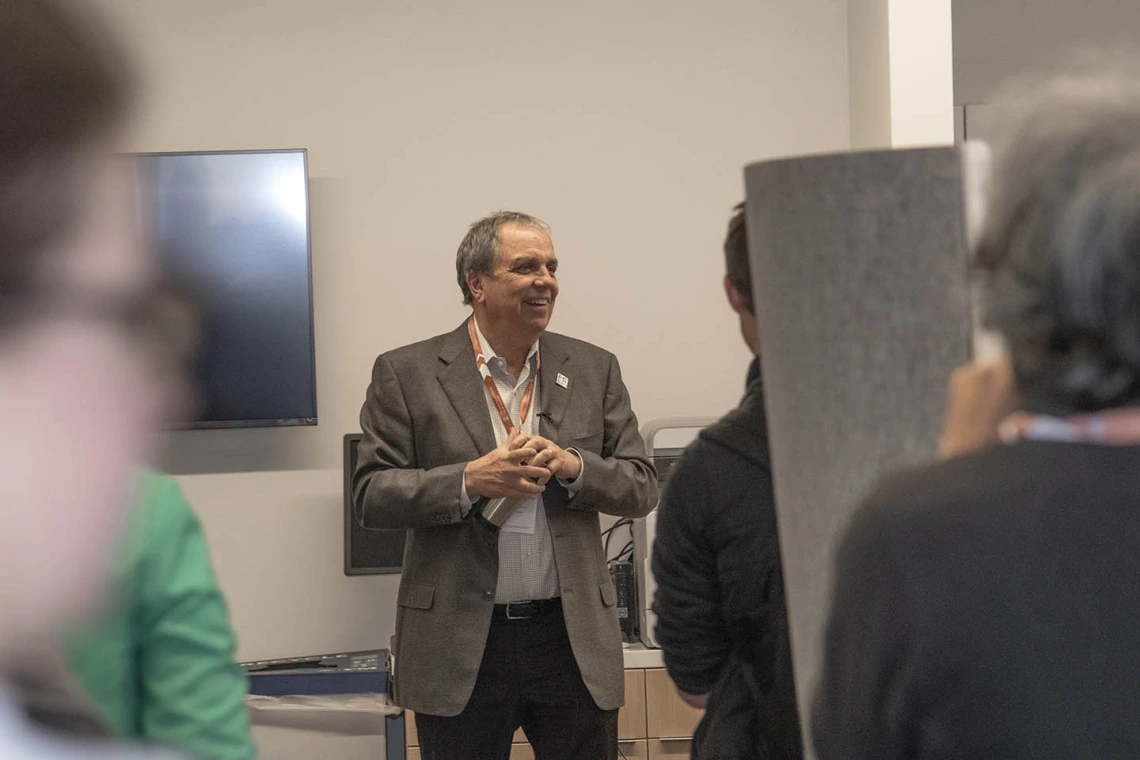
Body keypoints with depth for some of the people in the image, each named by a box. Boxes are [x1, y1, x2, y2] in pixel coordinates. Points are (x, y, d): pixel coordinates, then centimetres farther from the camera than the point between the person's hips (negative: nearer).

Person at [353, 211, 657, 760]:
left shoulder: (594, 370, 8)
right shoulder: (406, 374, 0)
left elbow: (642, 487, 6)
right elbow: (371, 496, -5)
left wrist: (574, 465, -13)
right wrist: (470, 480, -18)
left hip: (572, 639, 2)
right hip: (461, 646, -2)